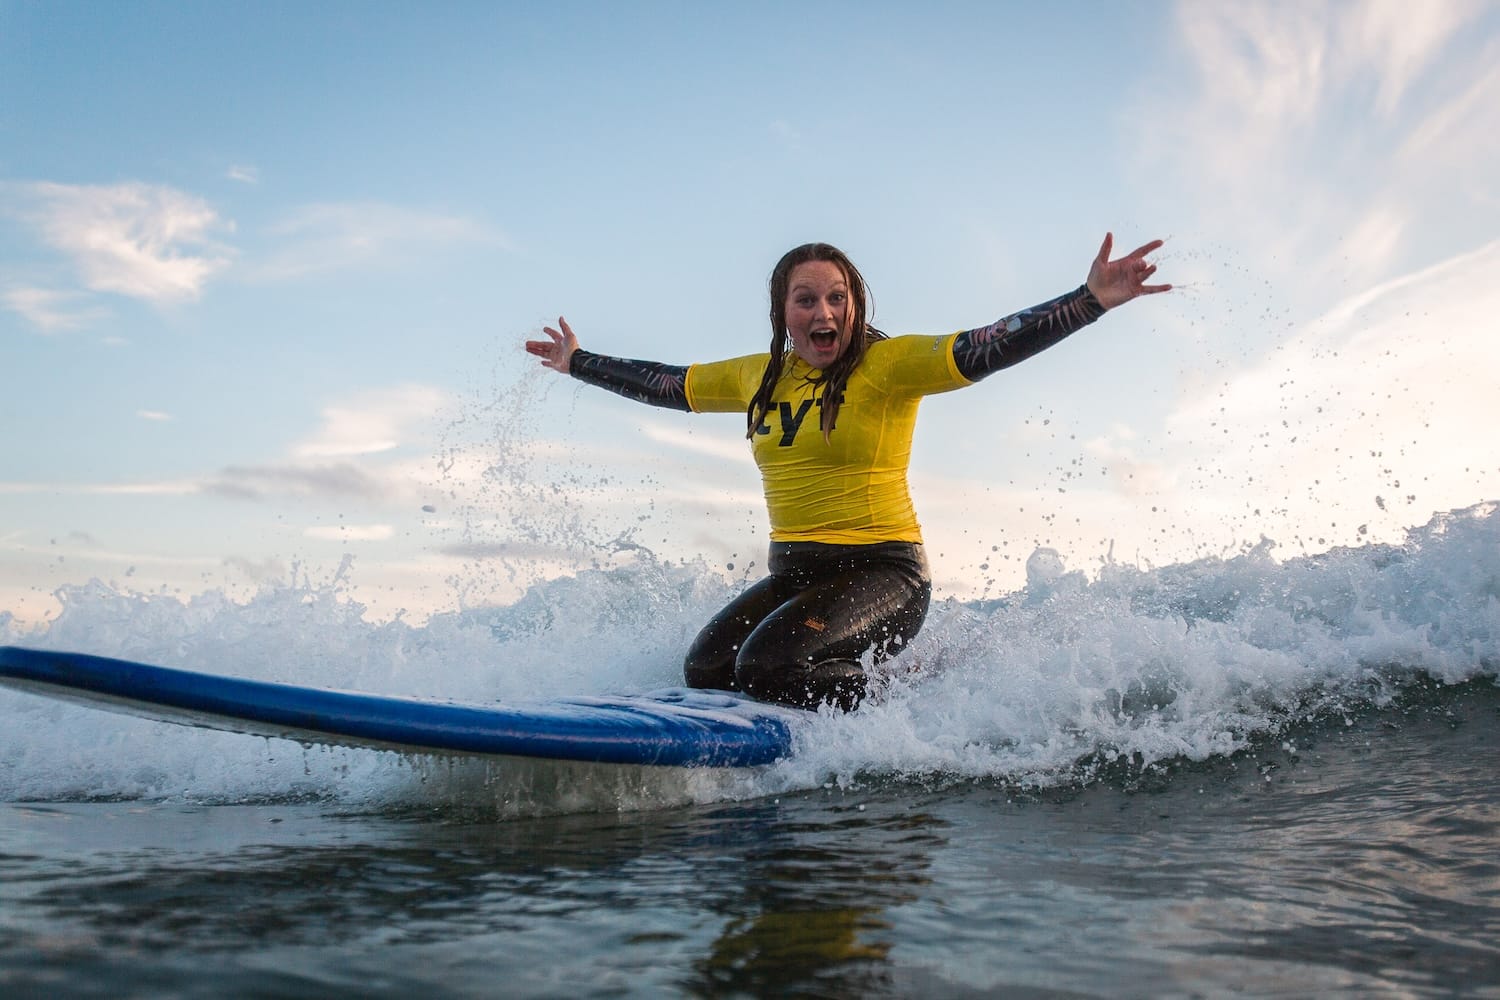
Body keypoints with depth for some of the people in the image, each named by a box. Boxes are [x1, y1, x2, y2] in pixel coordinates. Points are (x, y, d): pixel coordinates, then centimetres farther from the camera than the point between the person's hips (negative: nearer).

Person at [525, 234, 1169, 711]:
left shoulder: (889, 364, -8)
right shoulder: (758, 378, 9)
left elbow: (984, 349, -22)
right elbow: (662, 384, 22)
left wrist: (1091, 301, -36)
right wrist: (576, 363, 32)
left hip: (883, 573, -6)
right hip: (792, 572, 7)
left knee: (771, 661, -27)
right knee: (707, 668, -10)